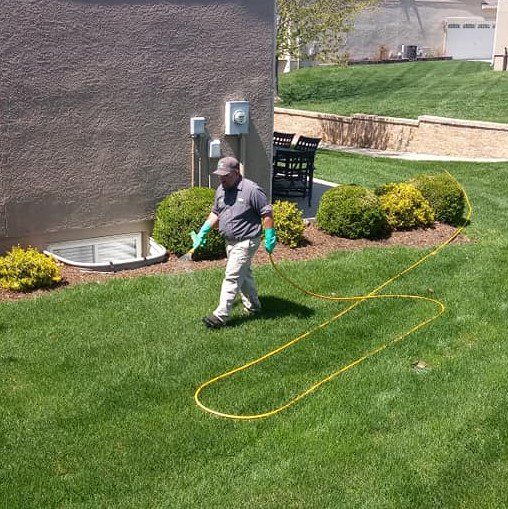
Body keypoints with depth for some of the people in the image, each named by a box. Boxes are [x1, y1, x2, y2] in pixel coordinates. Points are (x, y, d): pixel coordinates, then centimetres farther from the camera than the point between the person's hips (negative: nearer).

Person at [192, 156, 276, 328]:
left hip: (245, 242, -8)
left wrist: (270, 238, -16)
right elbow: (215, 213, 16)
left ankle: (221, 316, -8)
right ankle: (253, 306, 34)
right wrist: (203, 232, 6)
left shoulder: (251, 190, -19)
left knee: (232, 277, -10)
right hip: (230, 241, 8)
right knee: (243, 275, 19)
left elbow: (267, 214, -15)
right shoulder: (221, 190, 5)